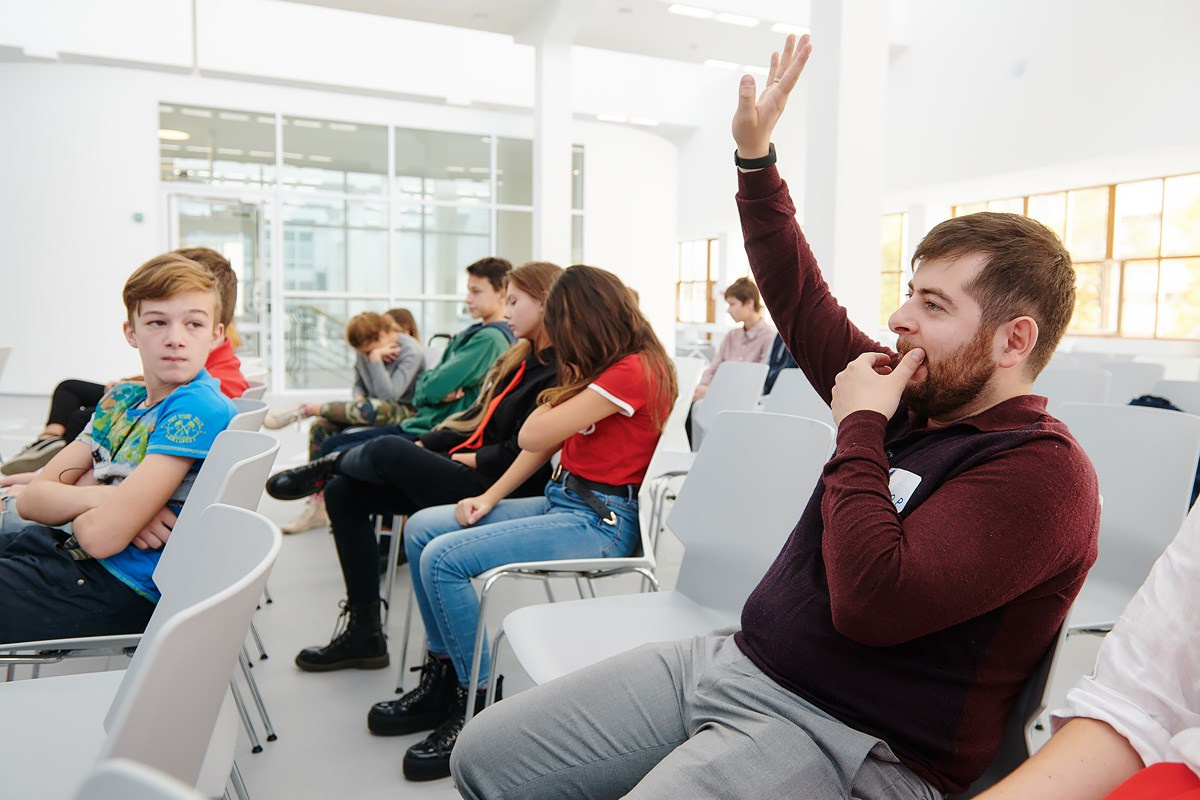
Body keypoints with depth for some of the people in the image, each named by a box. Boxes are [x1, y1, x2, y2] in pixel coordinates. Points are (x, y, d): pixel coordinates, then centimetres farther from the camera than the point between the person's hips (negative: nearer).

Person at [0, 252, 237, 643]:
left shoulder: (196, 407, -17)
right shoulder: (121, 399, 10)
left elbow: (102, 536, -21)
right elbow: (32, 498, 5)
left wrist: (75, 499, 0)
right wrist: (101, 498, -14)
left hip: (119, 589, -8)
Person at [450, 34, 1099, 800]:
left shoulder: (1042, 470, -16)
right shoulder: (912, 394, 8)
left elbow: (871, 601, -28)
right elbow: (801, 300, 17)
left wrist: (859, 428, -17)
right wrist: (756, 156, 16)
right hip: (734, 658, 8)